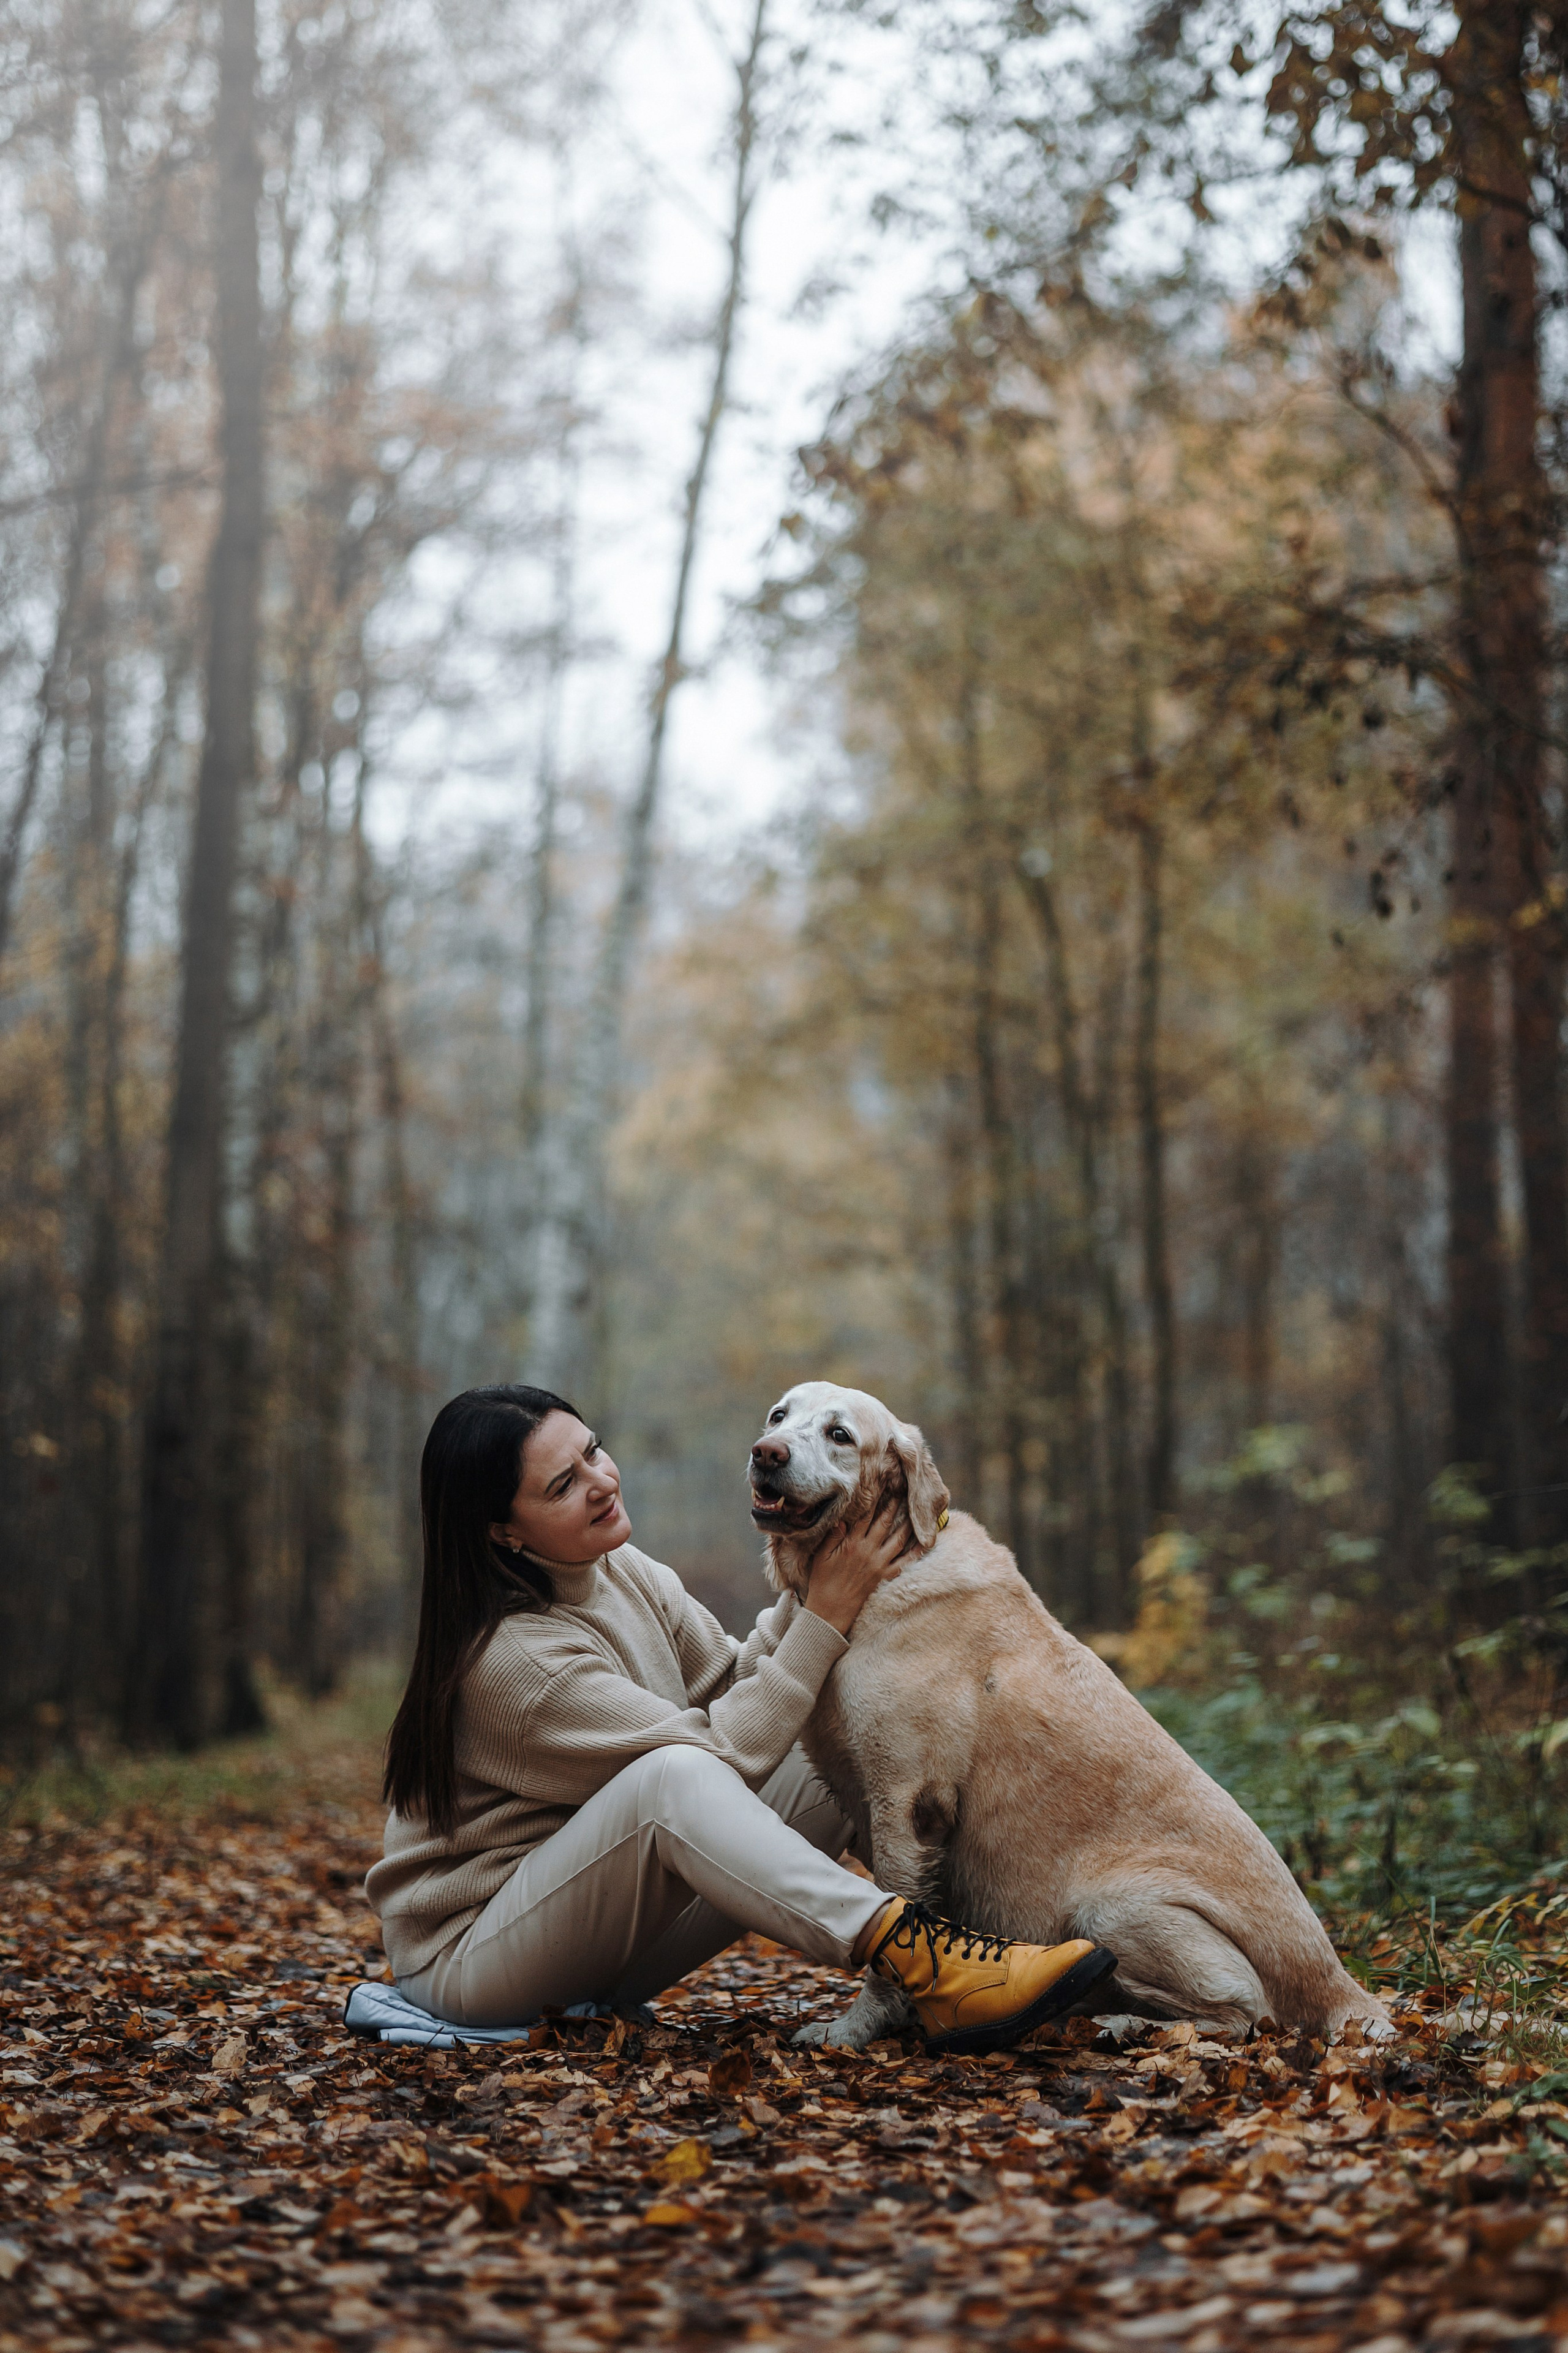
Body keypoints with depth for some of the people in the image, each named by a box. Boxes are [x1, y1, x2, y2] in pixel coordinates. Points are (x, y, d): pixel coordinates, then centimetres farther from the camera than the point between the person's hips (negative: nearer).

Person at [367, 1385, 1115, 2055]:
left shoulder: (625, 1573, 2)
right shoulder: (510, 1654, -24)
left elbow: (734, 1688, 2)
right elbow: (714, 1753, -24)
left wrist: (809, 1594, -11)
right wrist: (826, 1618, -20)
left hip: (600, 1937, 9)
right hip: (466, 1955, -9)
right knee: (672, 1775, -35)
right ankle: (919, 1964, -42)